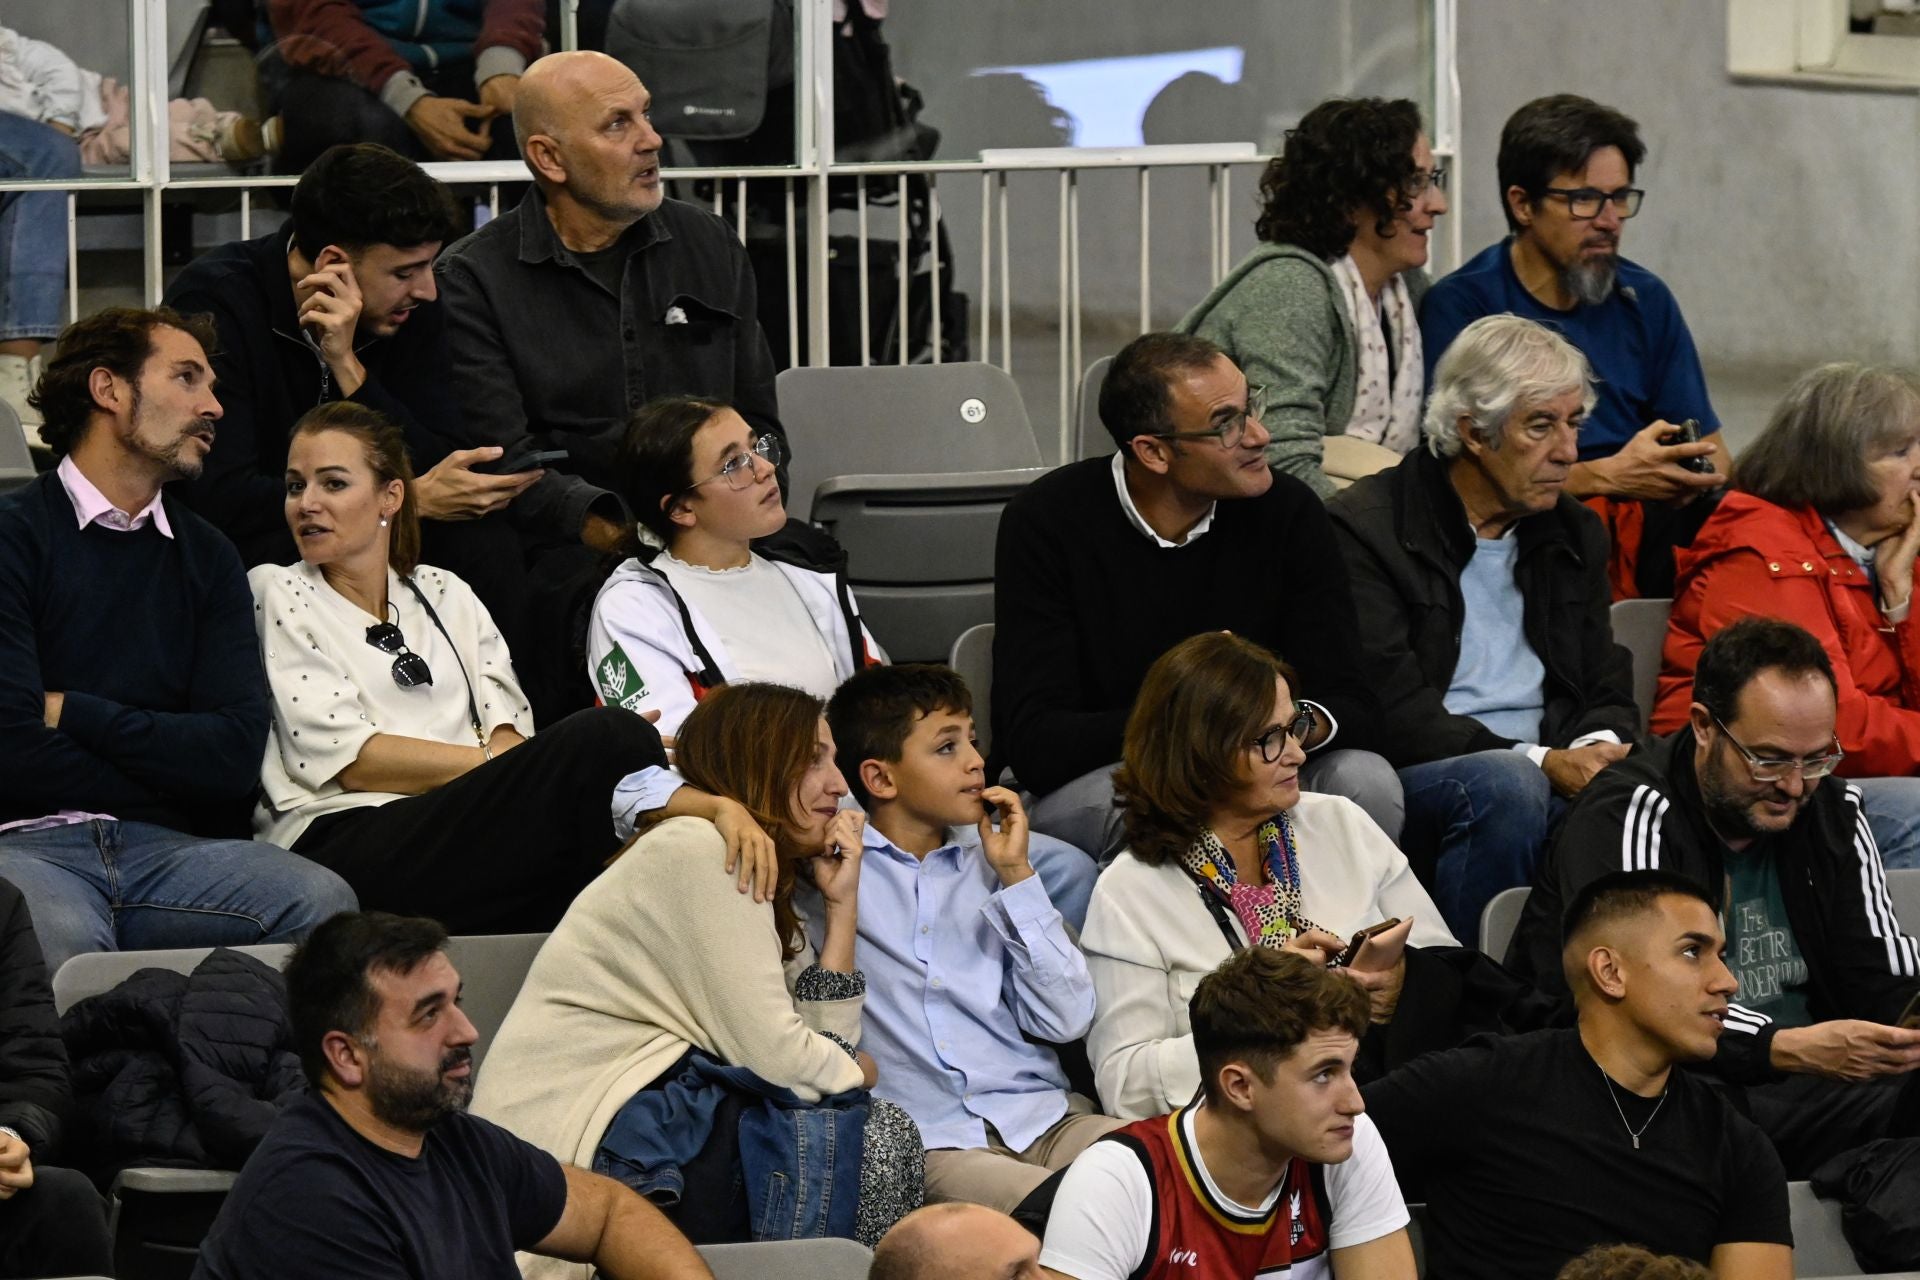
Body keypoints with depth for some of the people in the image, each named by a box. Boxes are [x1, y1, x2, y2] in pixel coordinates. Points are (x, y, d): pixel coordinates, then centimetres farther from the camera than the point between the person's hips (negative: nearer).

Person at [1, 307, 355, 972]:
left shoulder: (206, 557, 19)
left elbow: (234, 756, 5)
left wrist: (71, 713, -2)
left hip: (162, 847, 5)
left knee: (322, 901, -27)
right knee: (60, 941, -41)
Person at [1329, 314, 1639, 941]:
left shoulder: (1574, 532, 19)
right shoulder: (1365, 528, -2)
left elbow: (1608, 690, 18)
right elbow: (1393, 712, -11)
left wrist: (1599, 747, -9)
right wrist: (1540, 762, -21)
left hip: (1550, 776, 5)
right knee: (1504, 785, -37)